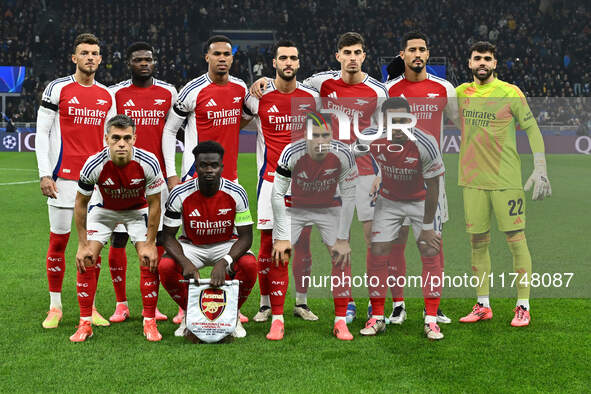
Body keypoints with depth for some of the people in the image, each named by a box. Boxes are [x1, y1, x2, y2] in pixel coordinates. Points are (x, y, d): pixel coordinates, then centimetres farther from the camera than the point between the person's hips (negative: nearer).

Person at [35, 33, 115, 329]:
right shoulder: (58, 89, -2)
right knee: (58, 241, 2)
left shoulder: (107, 96, 11)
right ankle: (55, 307, 12)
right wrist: (44, 174, -9)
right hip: (63, 178, -4)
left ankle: (89, 306, 15)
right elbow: (42, 133, -2)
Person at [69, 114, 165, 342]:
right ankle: (85, 324, -3)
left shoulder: (148, 163, -31)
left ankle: (149, 323, -2)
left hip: (138, 209, 0)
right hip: (104, 208, 0)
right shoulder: (94, 165, -31)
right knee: (85, 261, -13)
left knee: (149, 261, -15)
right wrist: (83, 245, -14)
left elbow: (154, 204, -17)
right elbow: (81, 204, -14)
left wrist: (150, 244, -16)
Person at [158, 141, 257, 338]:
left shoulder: (236, 193, -18)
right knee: (165, 266, -29)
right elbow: (168, 236, -13)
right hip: (191, 246, 0)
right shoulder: (179, 194, -19)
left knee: (249, 264, -31)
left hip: (226, 245, 0)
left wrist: (223, 262, -34)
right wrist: (186, 263, -33)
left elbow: (245, 237, -16)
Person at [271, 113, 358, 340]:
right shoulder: (291, 153, -30)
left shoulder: (343, 155, -25)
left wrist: (343, 239, -16)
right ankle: (277, 321, -2)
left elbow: (348, 198, -16)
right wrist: (282, 237, -23)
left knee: (342, 257, -11)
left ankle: (340, 322, -1)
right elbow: (277, 195, -22)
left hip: (329, 208, 1)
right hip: (294, 207, -1)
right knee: (279, 256, -13)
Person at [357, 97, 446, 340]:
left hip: (421, 201, -2)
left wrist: (427, 226, -15)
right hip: (388, 200, 2)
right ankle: (377, 318, 7)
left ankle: (431, 320, -5)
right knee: (378, 254, -6)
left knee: (431, 253, -11)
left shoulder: (425, 144, -30)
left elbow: (433, 188, -19)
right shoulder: (371, 139, -24)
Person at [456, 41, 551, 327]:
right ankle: (482, 306, 17)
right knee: (478, 243, 7)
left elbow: (532, 129, -2)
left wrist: (540, 169, -11)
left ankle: (523, 307, 4)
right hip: (472, 180, 4)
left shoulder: (510, 93, -4)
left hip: (505, 180, -4)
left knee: (516, 241, -3)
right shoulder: (461, 93, 9)